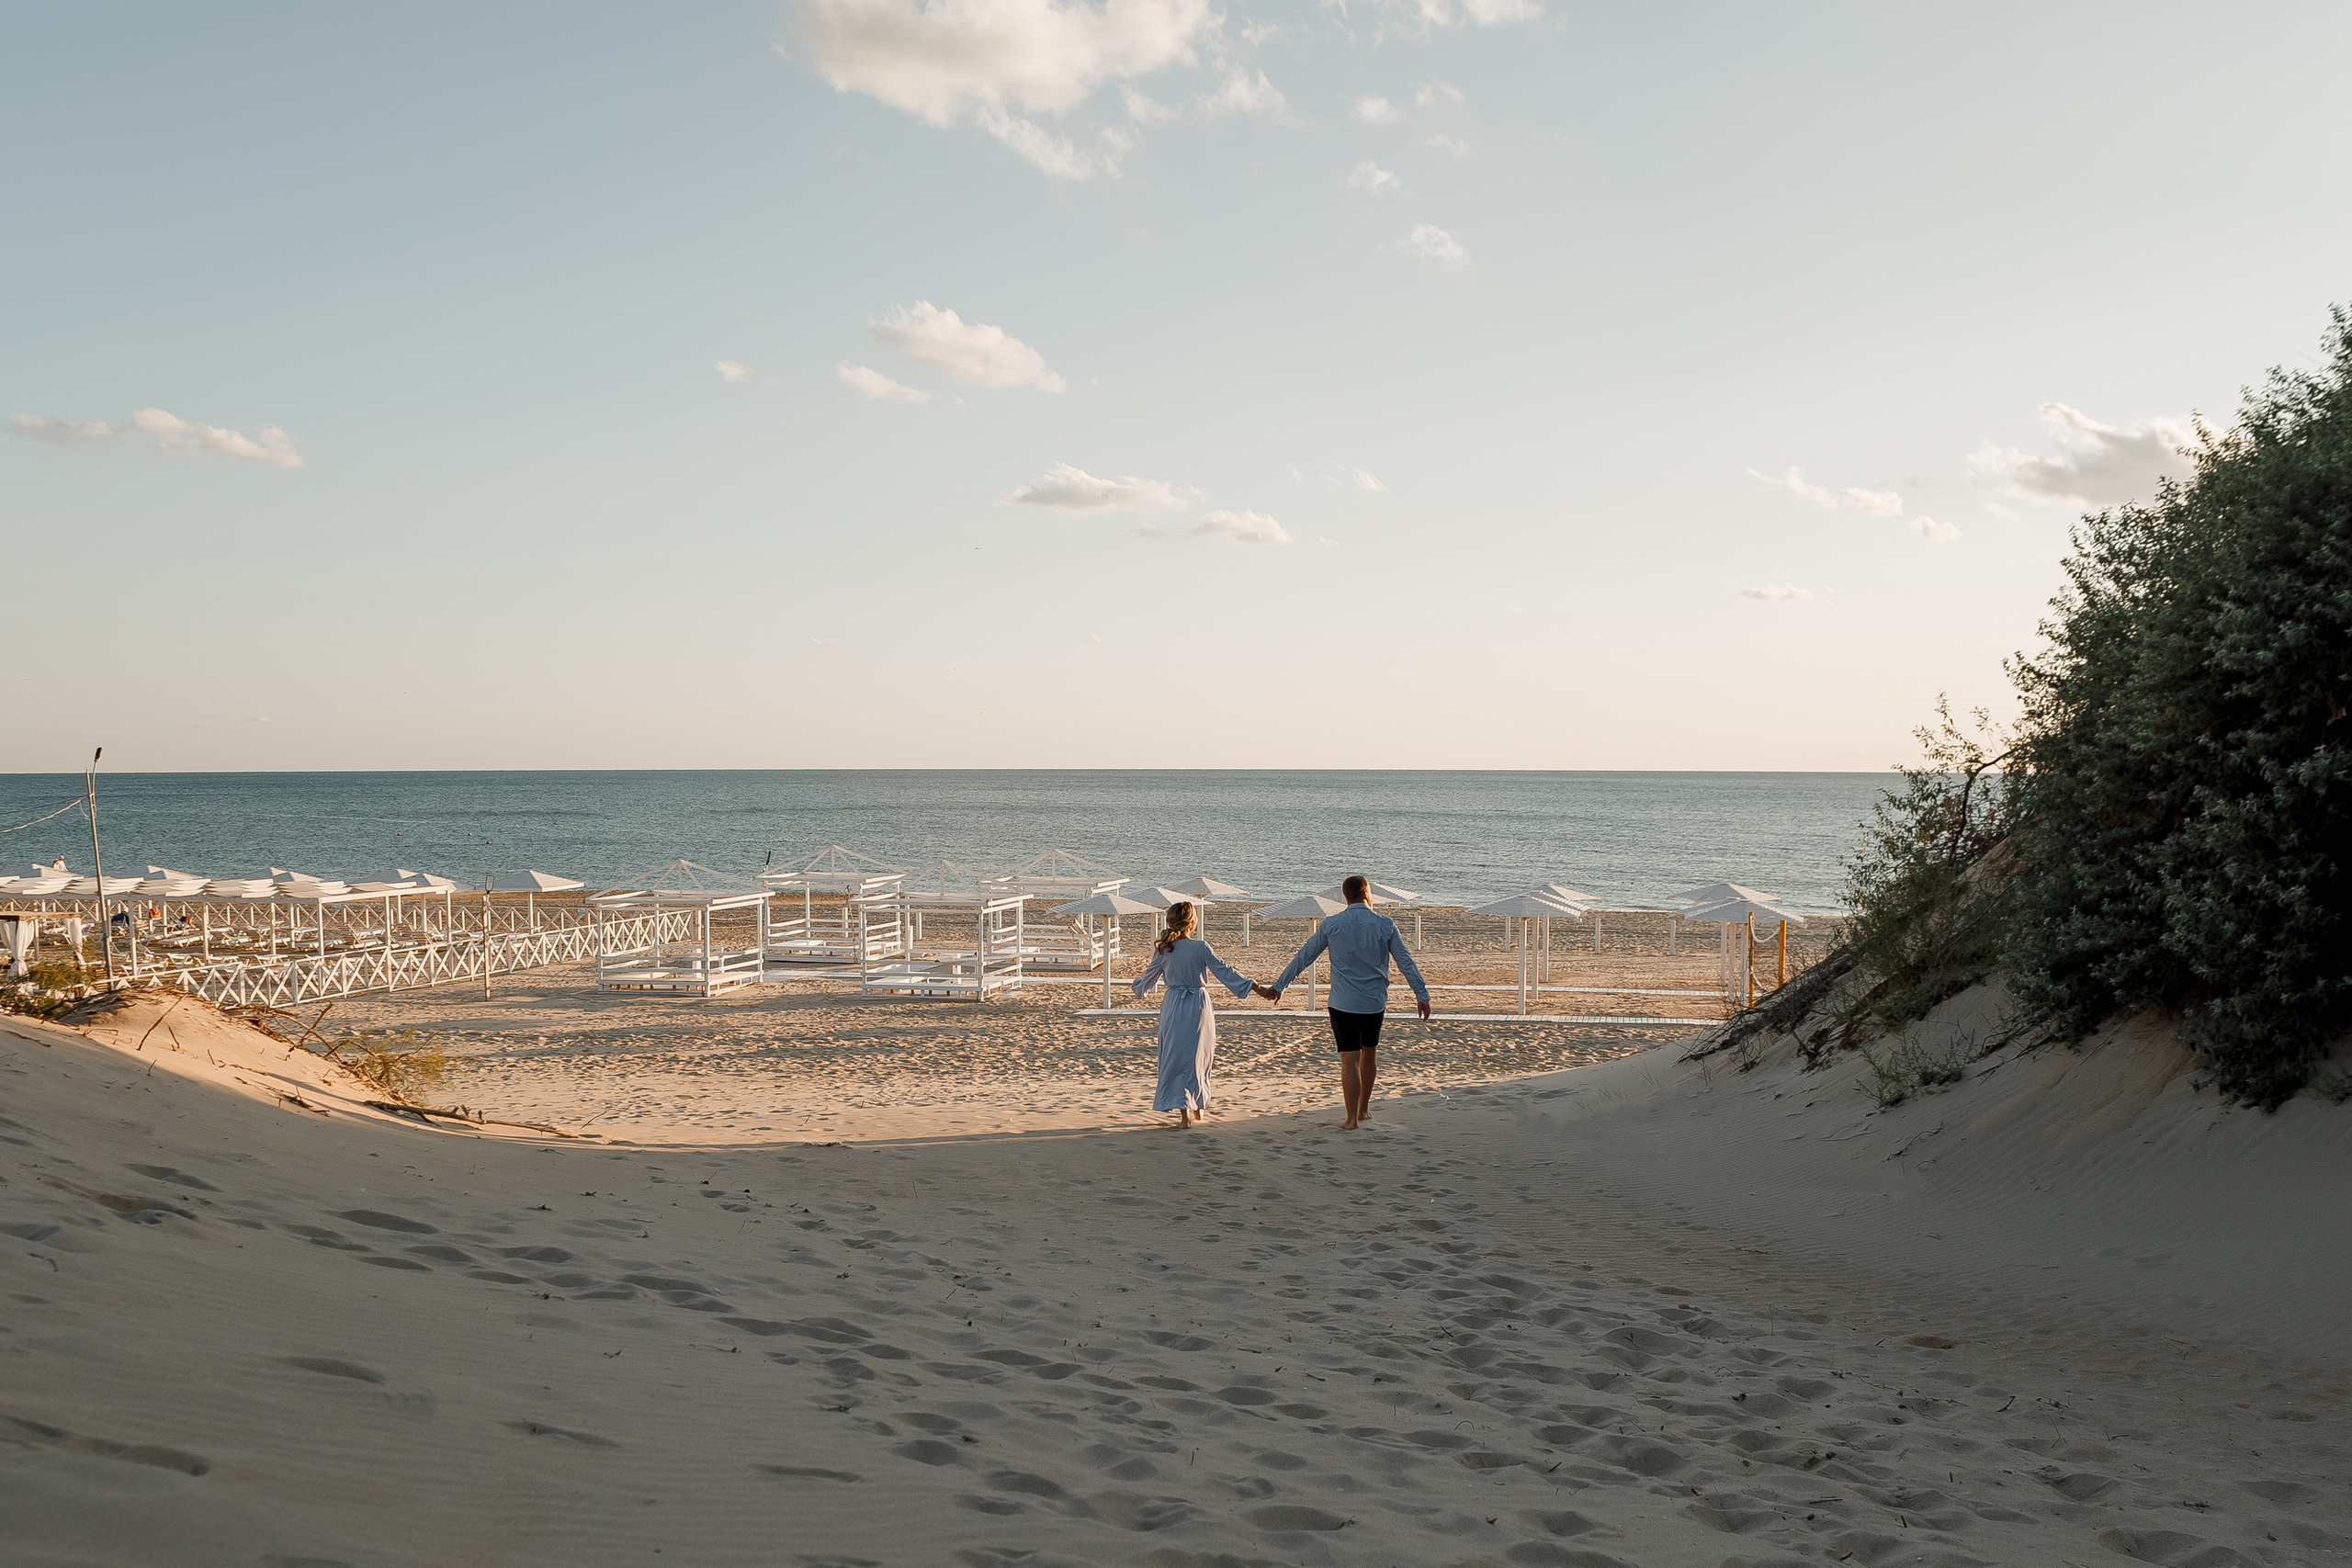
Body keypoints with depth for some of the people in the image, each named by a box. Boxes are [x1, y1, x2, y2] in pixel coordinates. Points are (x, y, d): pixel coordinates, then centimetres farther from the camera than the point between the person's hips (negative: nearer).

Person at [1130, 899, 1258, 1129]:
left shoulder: (1163, 950, -4)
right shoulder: (1201, 947, -12)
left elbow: (1149, 978, 10)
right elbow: (1225, 971, -9)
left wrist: (1138, 985, 34)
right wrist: (1256, 987, -2)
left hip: (1173, 1006, 2)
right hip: (1198, 1006, -2)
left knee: (1176, 1057, 8)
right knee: (1199, 1057, 17)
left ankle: (1184, 1113, 4)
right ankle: (1199, 1104, 30)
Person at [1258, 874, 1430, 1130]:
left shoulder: (1331, 925, -3)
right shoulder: (1385, 924, -3)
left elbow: (1303, 957, 2)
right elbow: (1406, 962, -3)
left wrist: (1278, 986, 10)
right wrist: (1422, 995, 2)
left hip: (1343, 1003, -2)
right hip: (1375, 1002, 2)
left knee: (1349, 1059, -2)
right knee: (1369, 1052, 20)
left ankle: (1352, 1119, -3)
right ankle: (1364, 1108, 30)